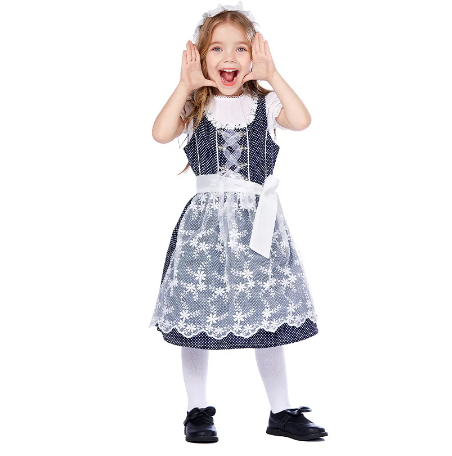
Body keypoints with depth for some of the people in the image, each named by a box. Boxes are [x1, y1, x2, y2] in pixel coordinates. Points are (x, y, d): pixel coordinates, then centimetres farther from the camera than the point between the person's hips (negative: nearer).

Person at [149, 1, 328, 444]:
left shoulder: (265, 103, 3)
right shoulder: (195, 106, 2)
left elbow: (301, 121, -17)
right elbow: (161, 134, -16)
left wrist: (271, 74, -18)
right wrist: (186, 85, -17)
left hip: (257, 221, 1)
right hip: (205, 222, 0)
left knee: (270, 317, 7)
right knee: (197, 316, 5)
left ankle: (281, 412, 21)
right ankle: (197, 410, 22)